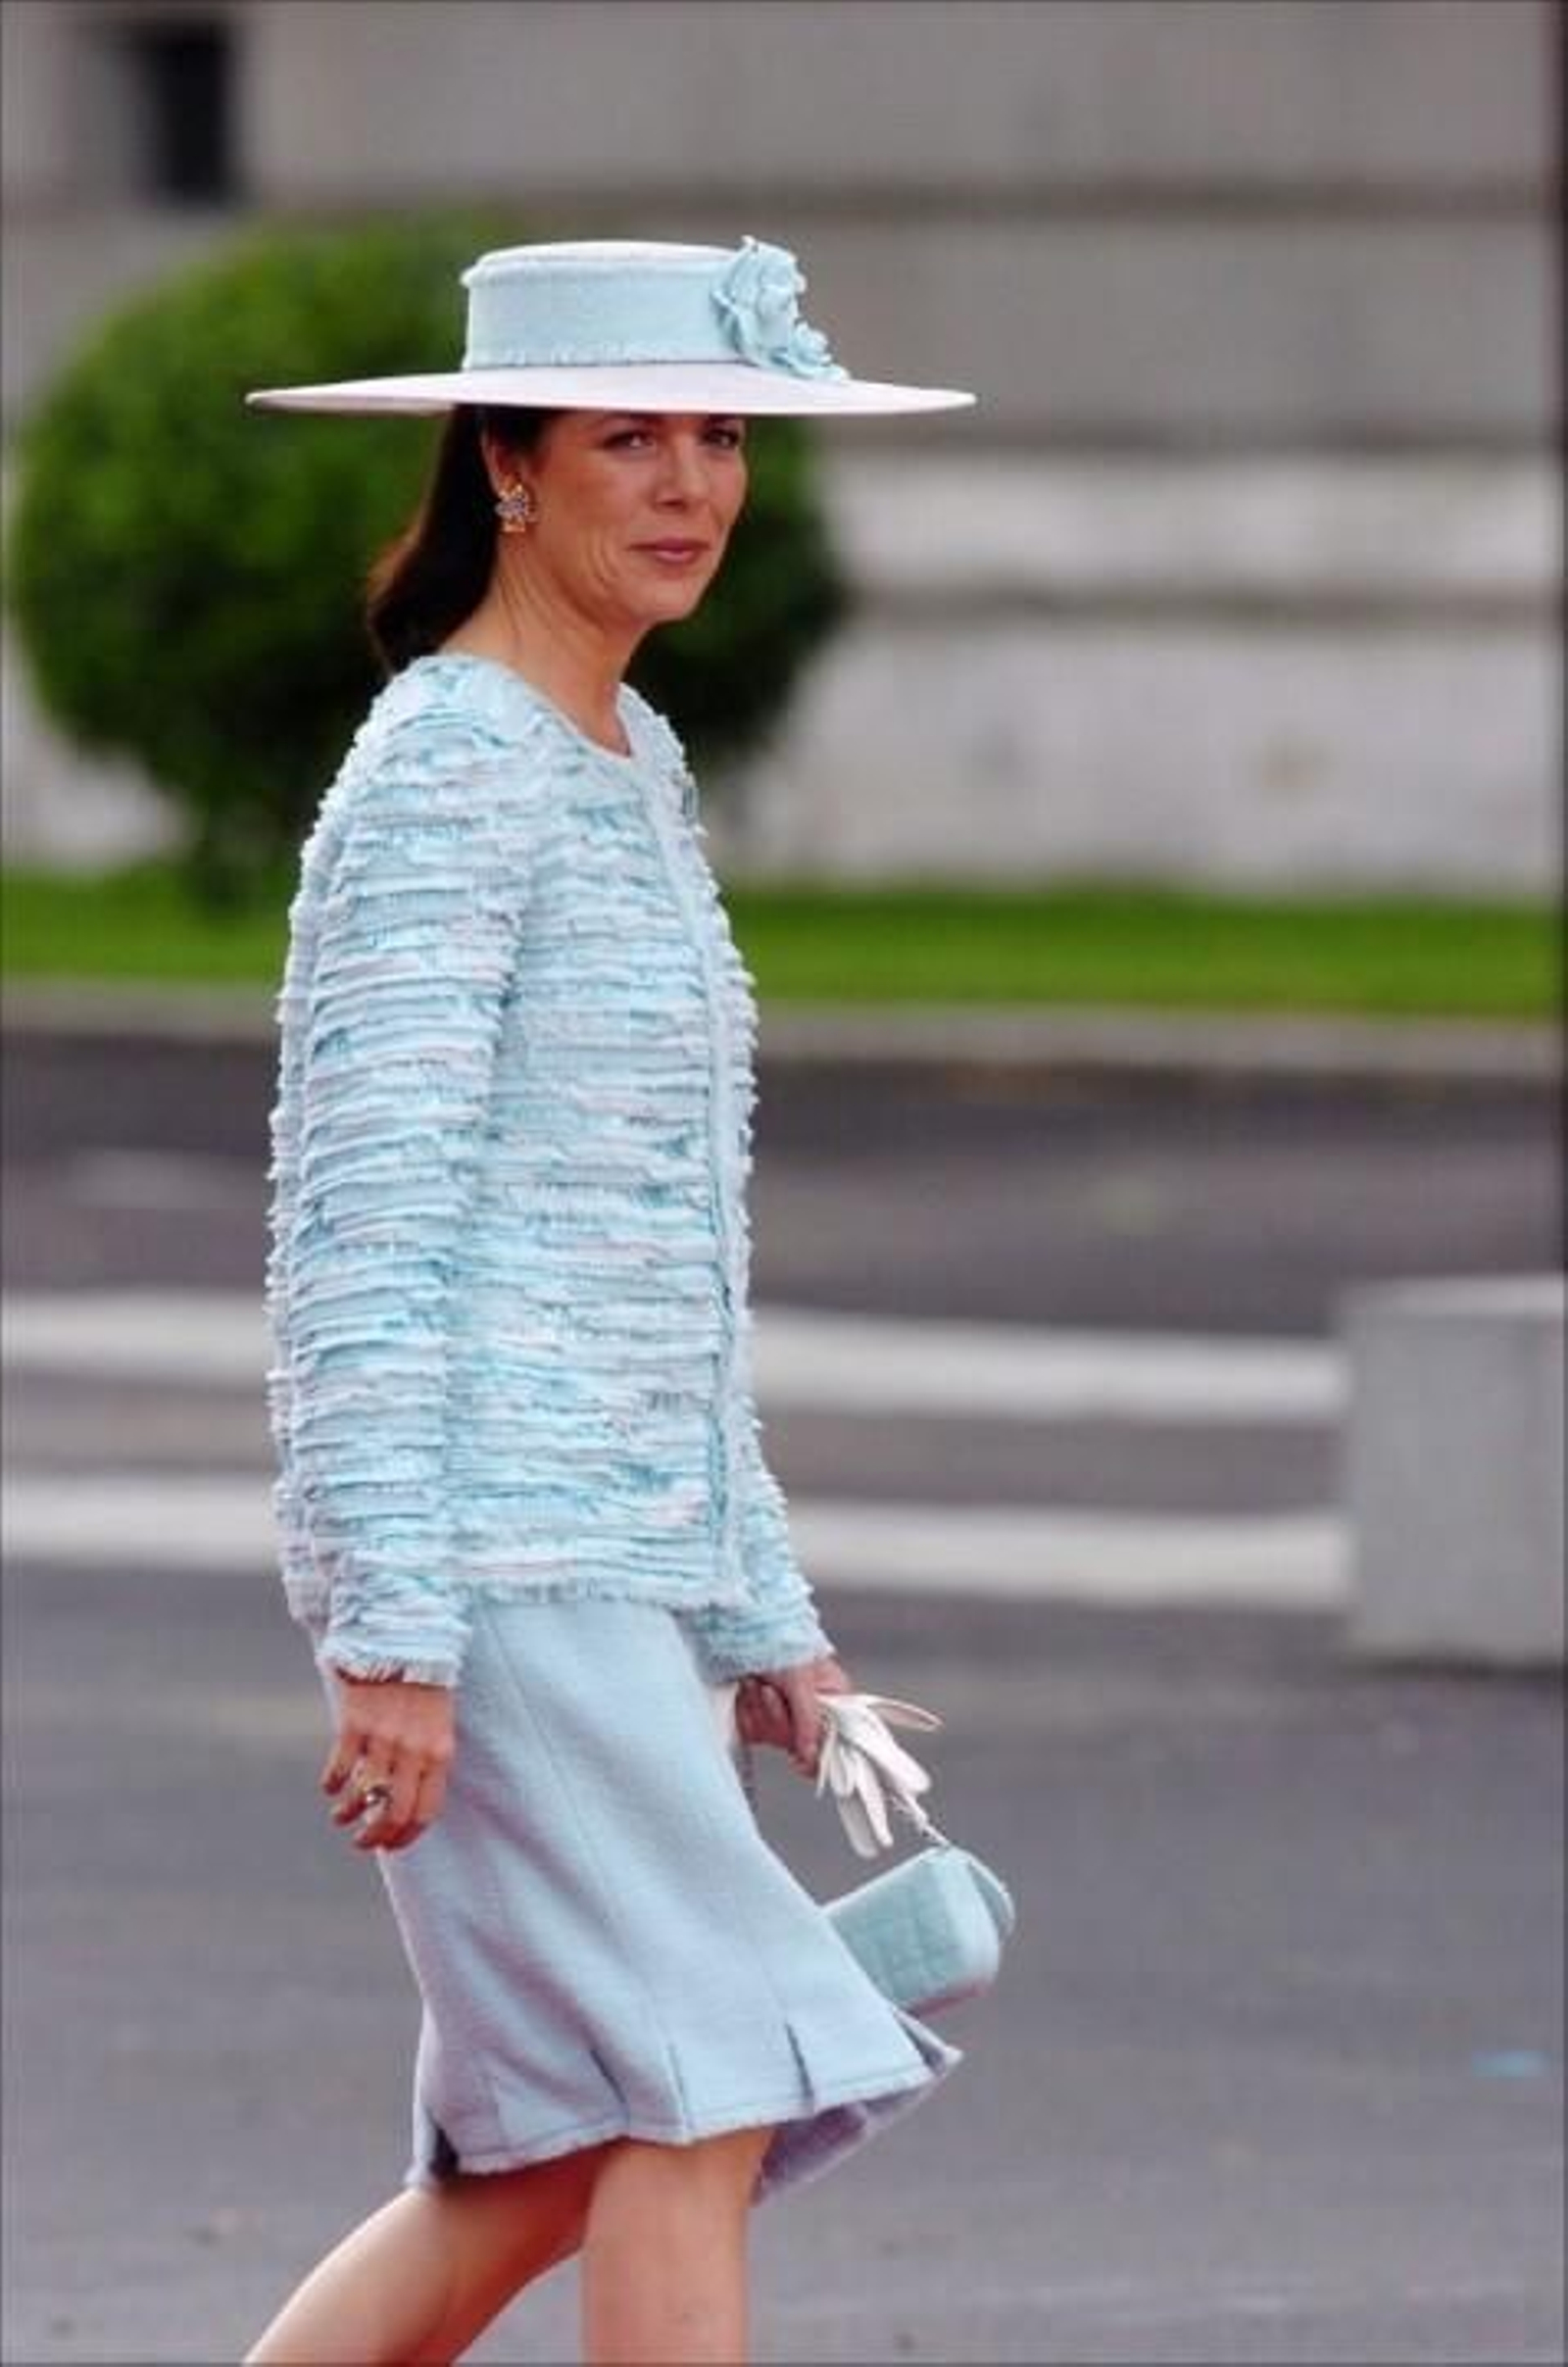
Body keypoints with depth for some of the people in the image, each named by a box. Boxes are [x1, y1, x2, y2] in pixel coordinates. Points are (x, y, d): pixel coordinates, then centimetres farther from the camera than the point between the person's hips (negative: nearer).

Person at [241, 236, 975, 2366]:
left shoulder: (635, 769, 18)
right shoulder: (443, 773, -10)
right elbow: (363, 1220, -16)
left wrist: (759, 1604, 21)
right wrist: (391, 1626, -21)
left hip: (637, 1554, 9)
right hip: (497, 1550, -9)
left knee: (555, 2158, 7)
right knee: (700, 2099, -12)